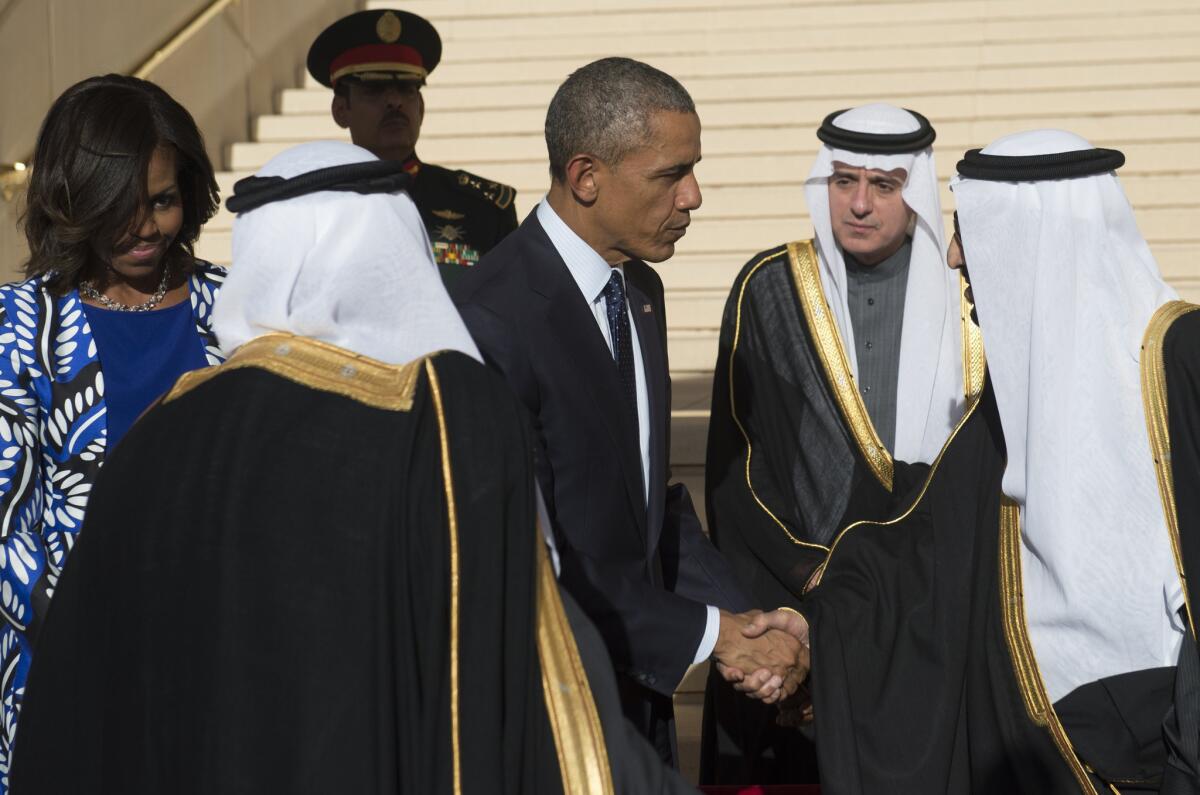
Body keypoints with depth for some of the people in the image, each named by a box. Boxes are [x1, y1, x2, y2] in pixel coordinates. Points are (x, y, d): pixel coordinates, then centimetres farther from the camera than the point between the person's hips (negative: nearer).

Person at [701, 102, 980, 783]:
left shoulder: (960, 294, 3)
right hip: (792, 603, -1)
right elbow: (736, 455, -4)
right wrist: (813, 576, -10)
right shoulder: (769, 289, -3)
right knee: (803, 764, 5)